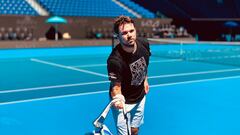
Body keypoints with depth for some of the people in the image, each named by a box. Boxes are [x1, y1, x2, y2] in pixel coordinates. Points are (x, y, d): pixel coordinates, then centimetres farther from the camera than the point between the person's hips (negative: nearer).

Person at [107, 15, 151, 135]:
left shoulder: (144, 44, -16)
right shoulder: (114, 60, -34)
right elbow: (116, 86, -24)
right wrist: (117, 98, -44)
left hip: (140, 98, 6)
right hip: (123, 102, -6)